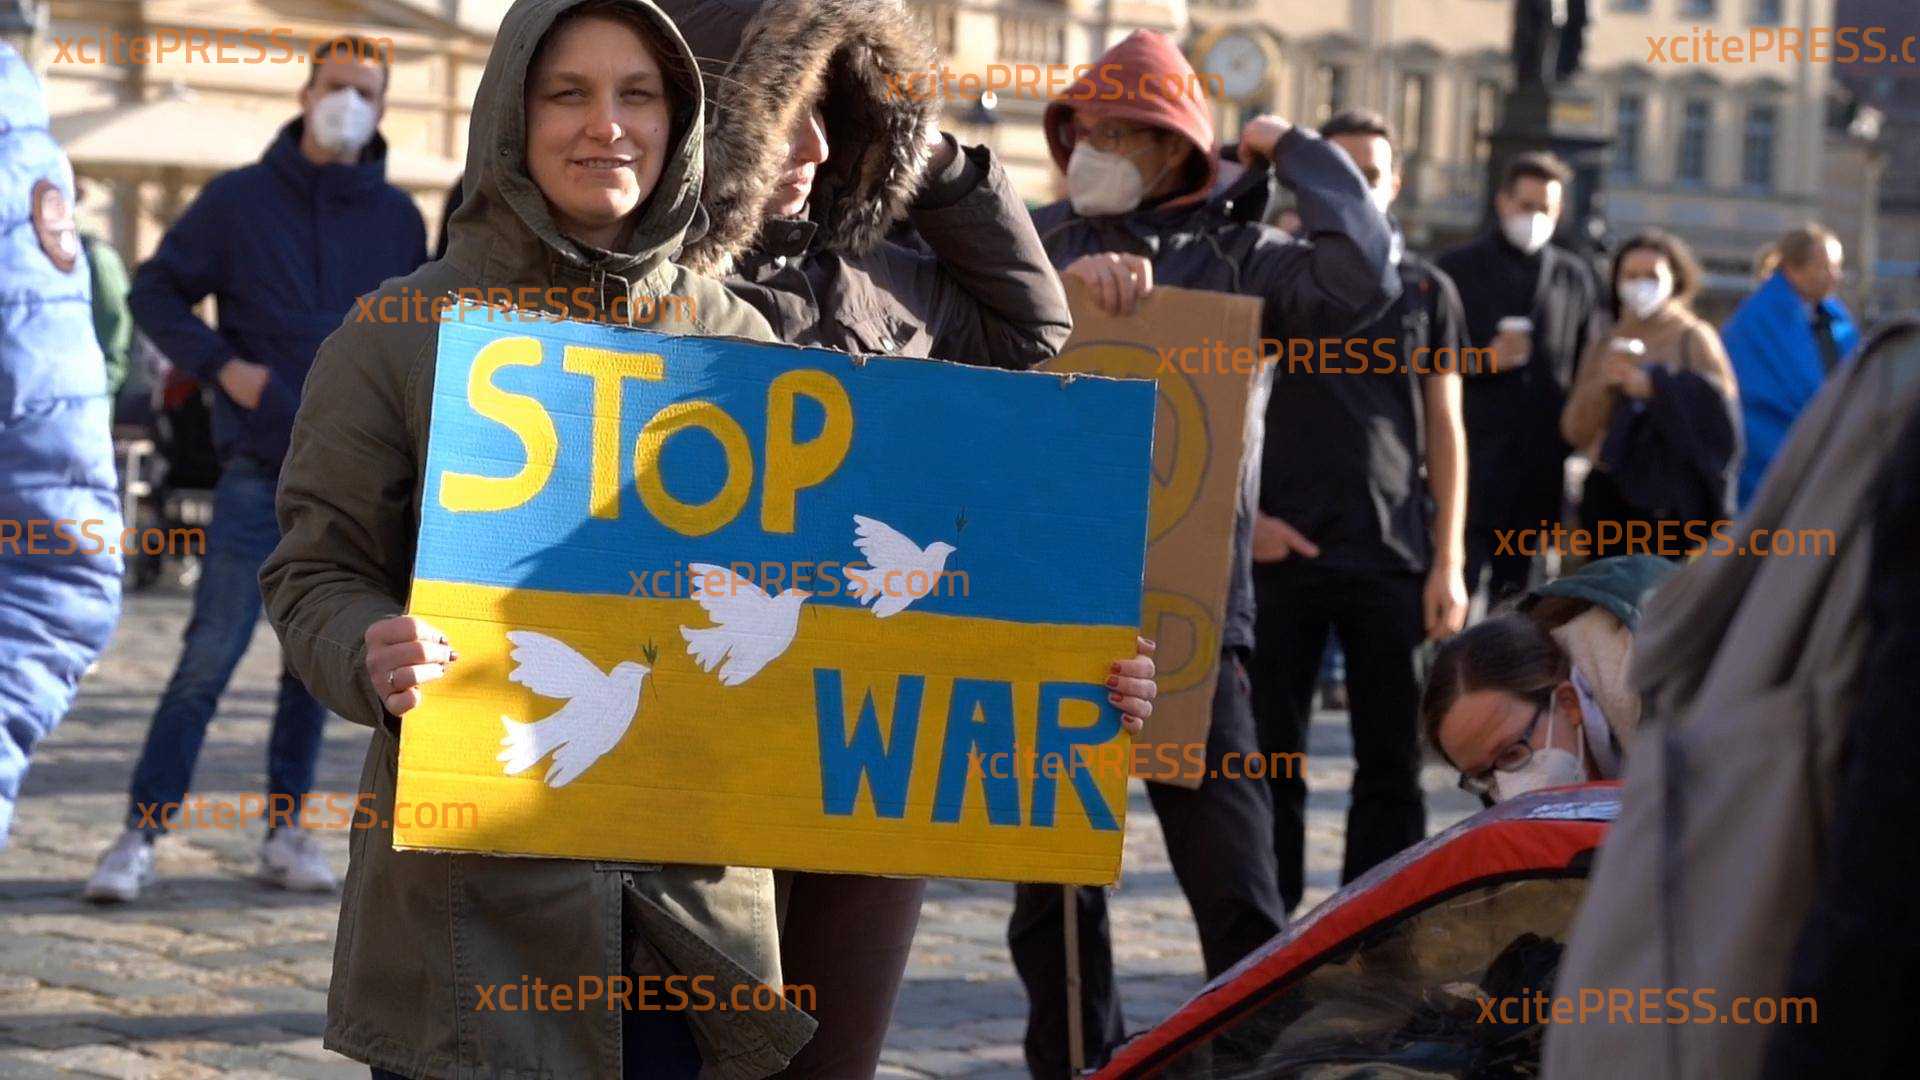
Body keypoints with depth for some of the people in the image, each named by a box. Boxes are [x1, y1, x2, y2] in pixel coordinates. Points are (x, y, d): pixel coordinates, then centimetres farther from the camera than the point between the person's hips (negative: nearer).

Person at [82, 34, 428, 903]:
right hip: (260, 471, -3)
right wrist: (220, 366, -8)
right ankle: (140, 837, -4)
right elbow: (155, 291, 5)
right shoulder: (240, 200, 1)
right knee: (211, 653, -7)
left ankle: (285, 834, 17)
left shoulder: (397, 218, 8)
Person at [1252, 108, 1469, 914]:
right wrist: (1243, 514, -6)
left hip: (1392, 559, 1)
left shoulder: (1426, 291, 10)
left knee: (1391, 764, 2)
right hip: (1283, 549, -1)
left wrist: (1448, 561, 3)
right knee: (1272, 757, 2)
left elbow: (1445, 429, 10)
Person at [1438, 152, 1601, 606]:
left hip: (1542, 465, 3)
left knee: (1515, 594, 7)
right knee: (1458, 586, -10)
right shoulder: (1459, 268, 5)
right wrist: (1483, 360, -14)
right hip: (1473, 462, -3)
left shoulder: (1574, 277, 14)